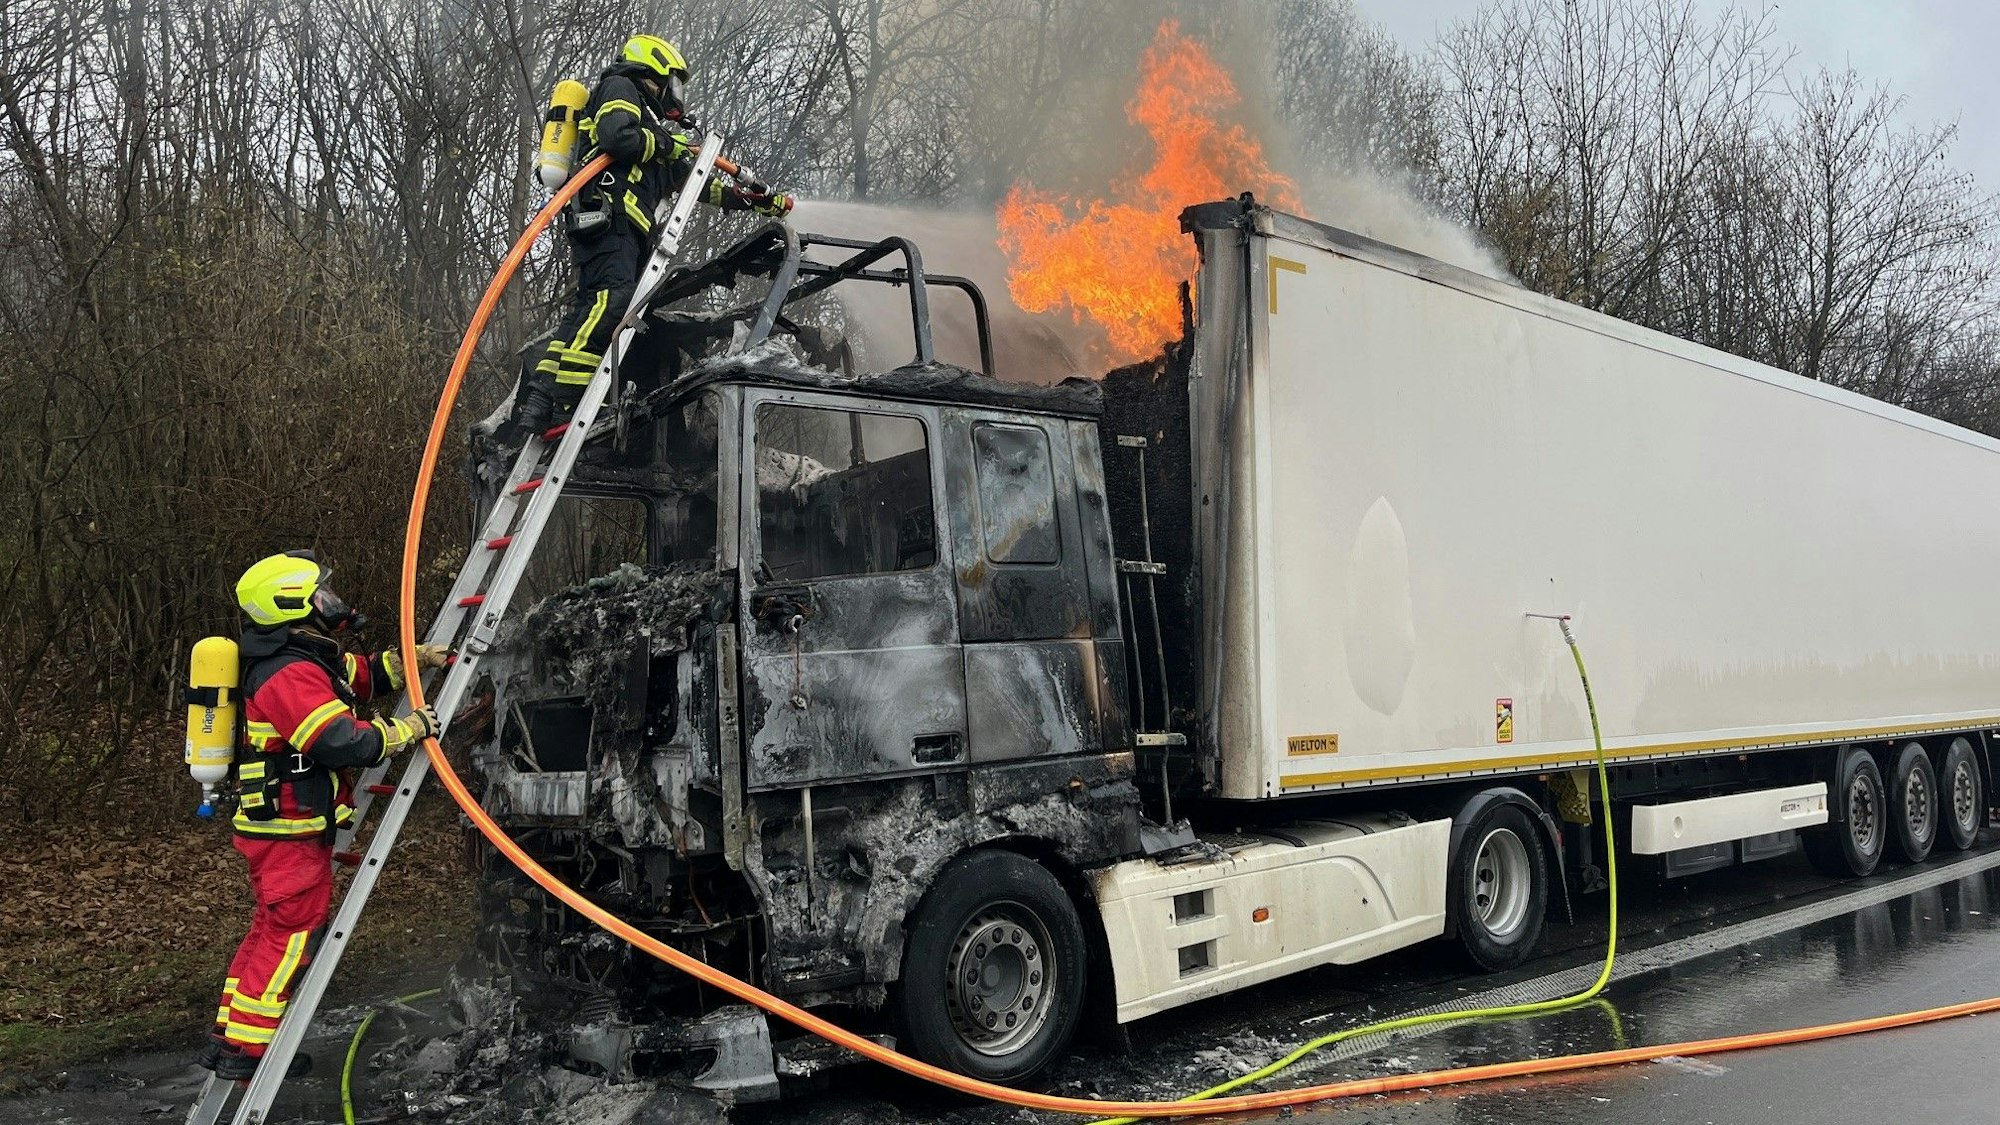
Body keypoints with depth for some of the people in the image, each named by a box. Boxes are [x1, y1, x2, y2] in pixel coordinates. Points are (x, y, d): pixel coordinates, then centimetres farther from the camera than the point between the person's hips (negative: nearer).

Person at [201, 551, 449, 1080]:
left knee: (272, 929, 19)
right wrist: (409, 730, -17)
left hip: (275, 827, 11)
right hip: (291, 831, -11)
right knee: (292, 935, -1)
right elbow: (346, 741, -29)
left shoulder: (304, 660, 10)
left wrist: (412, 659, 9)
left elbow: (360, 674, 22)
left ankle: (228, 1036, 28)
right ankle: (247, 1047, 8)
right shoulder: (292, 675, -23)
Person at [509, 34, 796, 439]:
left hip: (628, 227, 10)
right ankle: (544, 398, -40)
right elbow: (617, 137, -11)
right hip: (605, 213, -10)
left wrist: (753, 199, 36)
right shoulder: (620, 88, 12)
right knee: (609, 299, -28)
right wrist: (666, 143, 5)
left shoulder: (652, 123, 38)